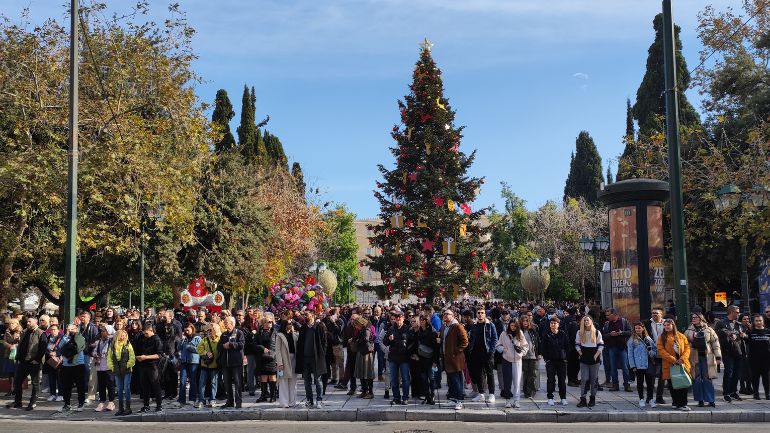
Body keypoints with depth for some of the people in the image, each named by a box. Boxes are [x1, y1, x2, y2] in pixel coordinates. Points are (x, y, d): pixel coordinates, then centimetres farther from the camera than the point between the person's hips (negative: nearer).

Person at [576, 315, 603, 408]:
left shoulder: (597, 332, 2)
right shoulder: (579, 333, 5)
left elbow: (601, 345, 3)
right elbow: (577, 345, 10)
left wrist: (596, 355, -7)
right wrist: (580, 353, -3)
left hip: (594, 359, 0)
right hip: (584, 360, 1)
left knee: (594, 379, 4)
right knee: (584, 379, -3)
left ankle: (592, 399, 14)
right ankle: (583, 399, -1)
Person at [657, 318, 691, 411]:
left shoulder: (681, 336, 10)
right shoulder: (661, 338, 4)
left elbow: (687, 348, 6)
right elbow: (661, 350, -6)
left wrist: (682, 359, -11)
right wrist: (672, 360, -16)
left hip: (682, 364, 1)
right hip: (670, 365, -1)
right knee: (672, 386, 2)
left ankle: (682, 404, 2)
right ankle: (676, 402, 14)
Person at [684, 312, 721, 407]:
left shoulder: (708, 330, 7)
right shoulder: (688, 332, 11)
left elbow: (715, 343, 6)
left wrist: (718, 356, -1)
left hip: (707, 357, -1)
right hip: (694, 358, 1)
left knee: (707, 378, -3)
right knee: (696, 379, -2)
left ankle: (711, 400, 3)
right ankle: (700, 400, 5)